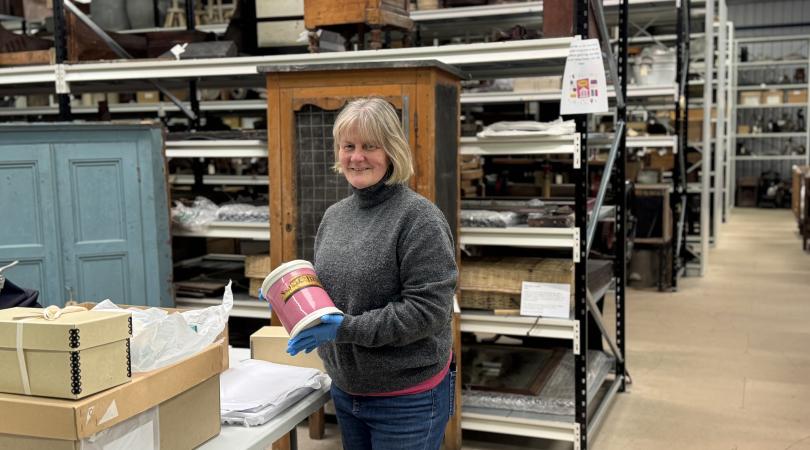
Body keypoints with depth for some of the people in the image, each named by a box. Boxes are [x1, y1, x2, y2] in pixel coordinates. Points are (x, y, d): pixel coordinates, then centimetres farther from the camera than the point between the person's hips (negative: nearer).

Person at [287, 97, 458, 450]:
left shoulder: (419, 218, -16)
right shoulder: (334, 215, 6)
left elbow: (427, 309, -21)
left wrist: (348, 328, -25)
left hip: (407, 399, -6)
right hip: (344, 390, 6)